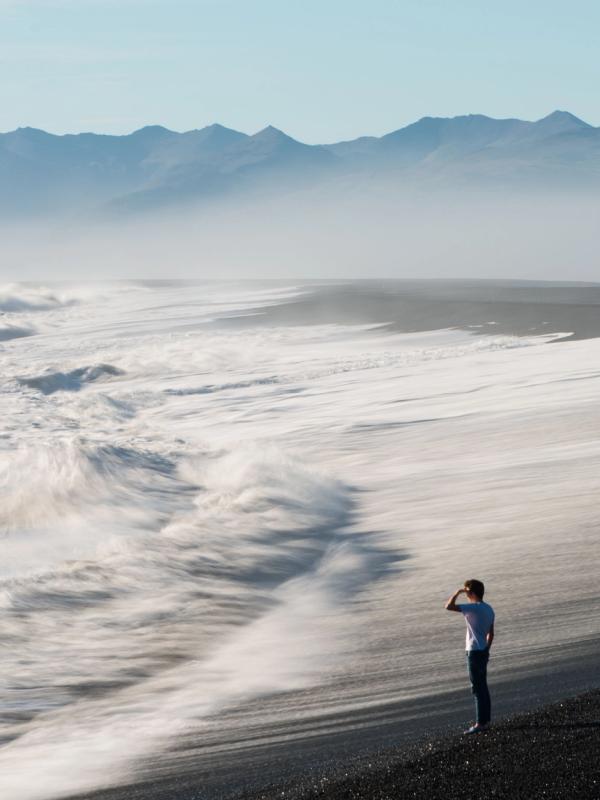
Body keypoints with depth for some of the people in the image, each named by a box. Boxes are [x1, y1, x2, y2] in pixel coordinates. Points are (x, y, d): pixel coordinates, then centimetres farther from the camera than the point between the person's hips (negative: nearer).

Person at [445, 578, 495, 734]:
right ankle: (485, 719, 22)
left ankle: (480, 723, -3)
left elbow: (449, 606, -23)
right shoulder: (489, 609, 9)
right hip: (483, 651, 9)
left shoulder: (474, 608, -18)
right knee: (482, 686, 15)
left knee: (478, 688, -5)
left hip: (475, 652, -9)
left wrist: (458, 592, -11)